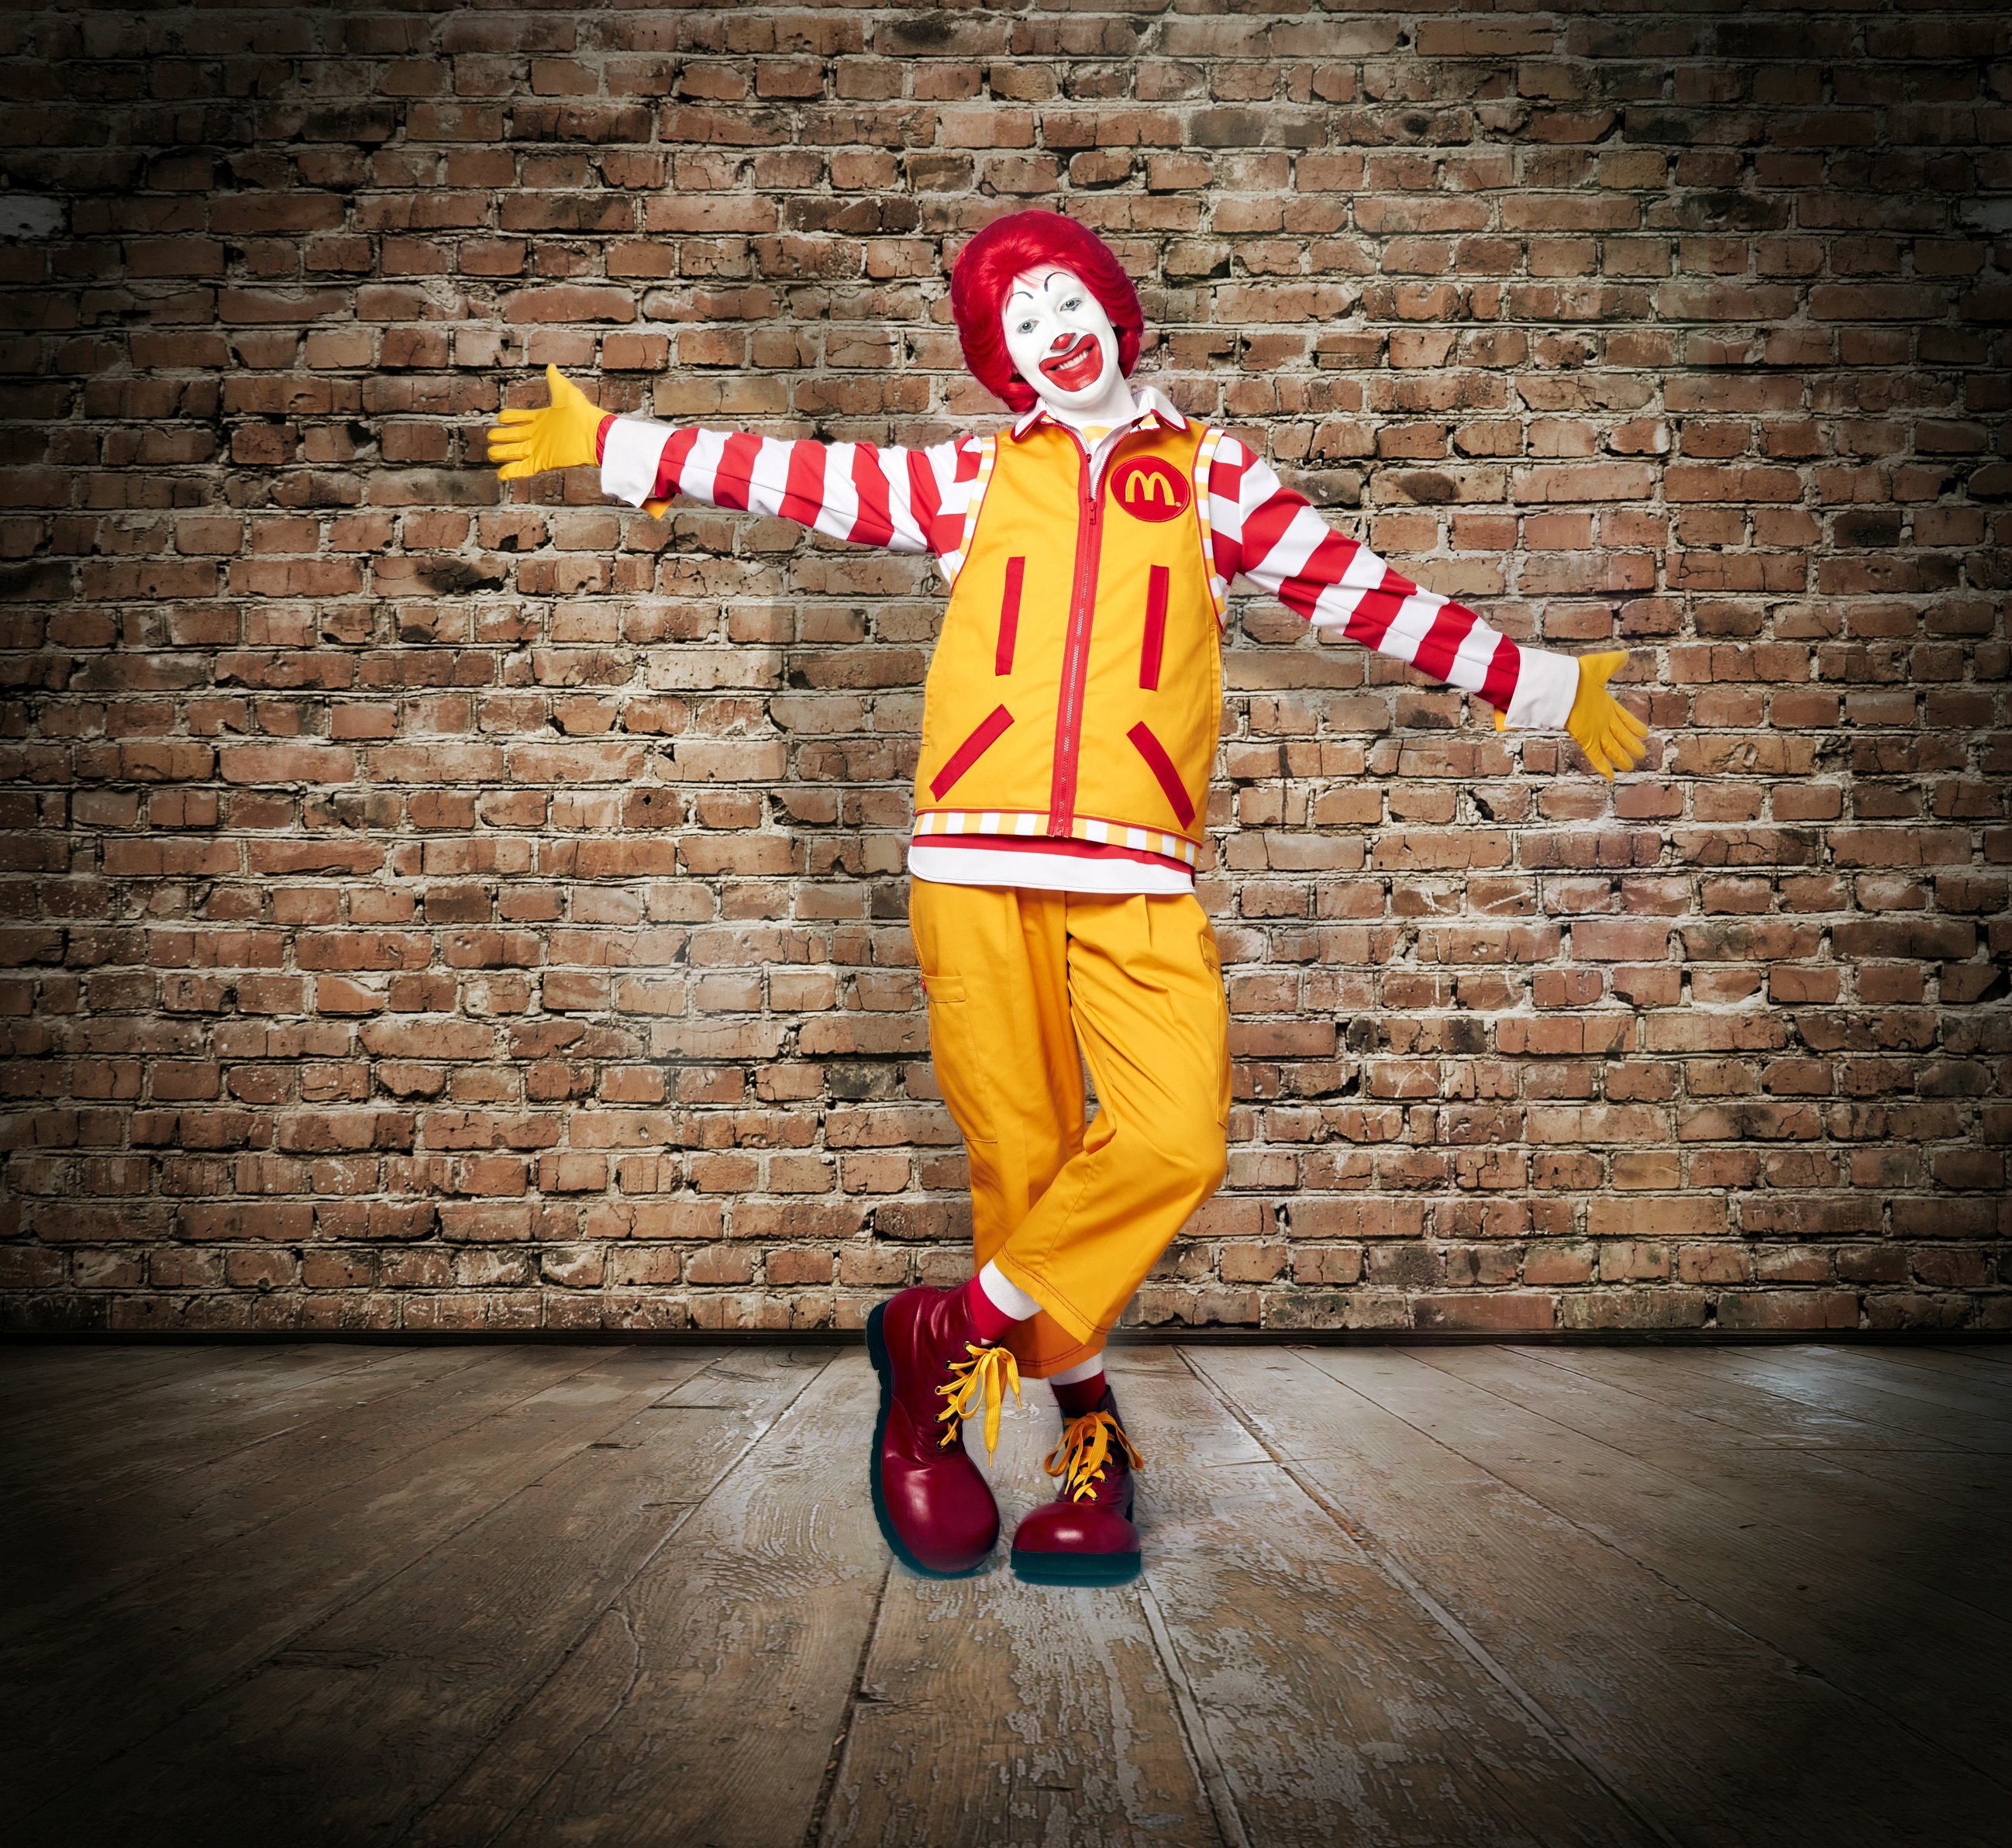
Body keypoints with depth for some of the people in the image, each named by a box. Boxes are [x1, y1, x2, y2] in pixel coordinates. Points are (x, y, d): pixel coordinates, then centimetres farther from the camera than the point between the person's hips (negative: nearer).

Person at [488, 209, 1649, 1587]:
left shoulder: (1209, 475, 17)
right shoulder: (972, 477, 18)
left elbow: (1365, 593, 17)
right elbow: (792, 476, 22)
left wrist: (1539, 688, 18)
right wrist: (609, 444, 24)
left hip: (1136, 874, 0)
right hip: (975, 857, 1)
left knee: (1175, 1140, -17)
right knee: (1021, 1156, 1)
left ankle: (952, 1333, 2)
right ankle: (1091, 1435, 17)